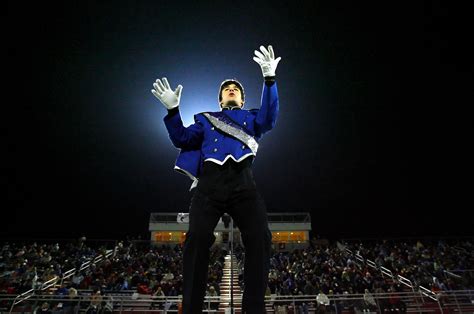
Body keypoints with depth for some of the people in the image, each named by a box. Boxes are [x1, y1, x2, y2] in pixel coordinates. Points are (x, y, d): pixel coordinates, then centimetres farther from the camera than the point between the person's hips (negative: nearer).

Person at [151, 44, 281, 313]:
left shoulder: (251, 118, 29)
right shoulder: (206, 119, 32)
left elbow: (269, 120, 6)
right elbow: (182, 139, 23)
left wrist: (269, 80, -5)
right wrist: (173, 110, 8)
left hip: (243, 183, 0)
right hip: (210, 182, 0)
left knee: (260, 238, -18)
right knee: (197, 239, -18)